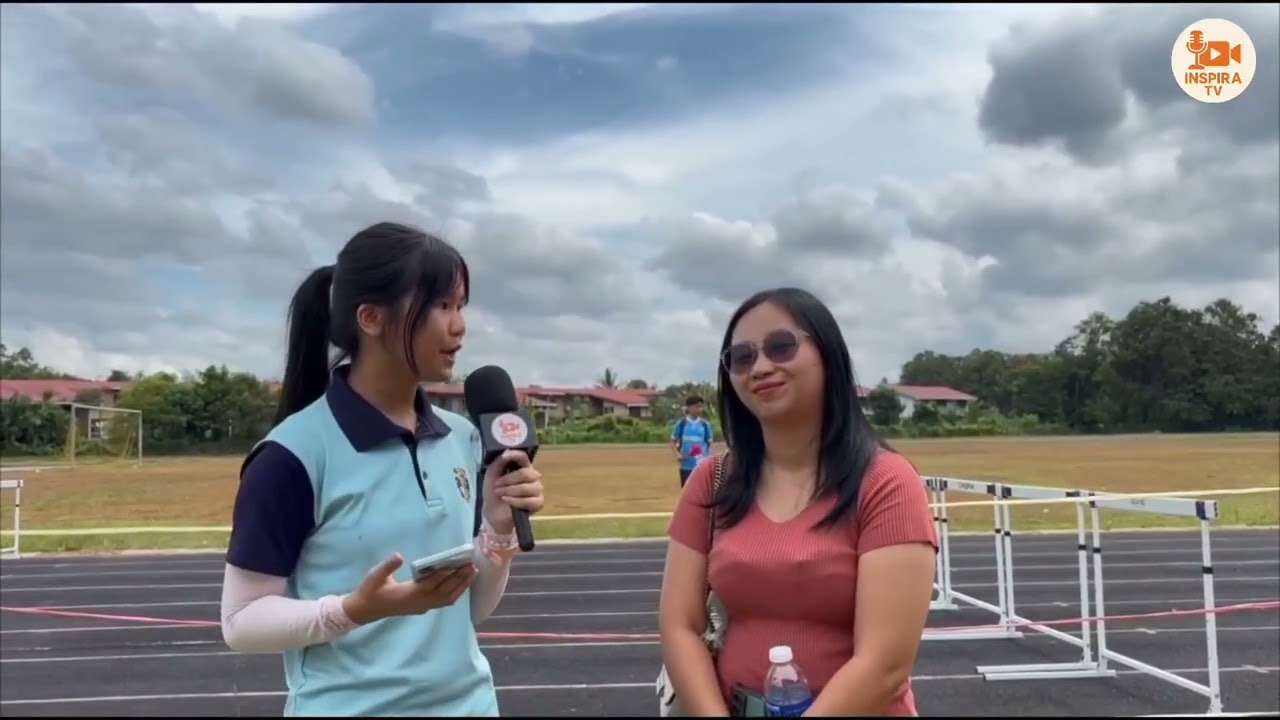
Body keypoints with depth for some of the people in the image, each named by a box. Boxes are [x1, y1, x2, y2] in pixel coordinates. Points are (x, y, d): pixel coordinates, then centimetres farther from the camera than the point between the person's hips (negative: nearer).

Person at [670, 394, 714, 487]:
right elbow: (673, 441, 5)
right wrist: (677, 454, -11)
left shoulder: (705, 424, 1)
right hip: (686, 465, 0)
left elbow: (709, 444, 7)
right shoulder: (681, 423, -1)